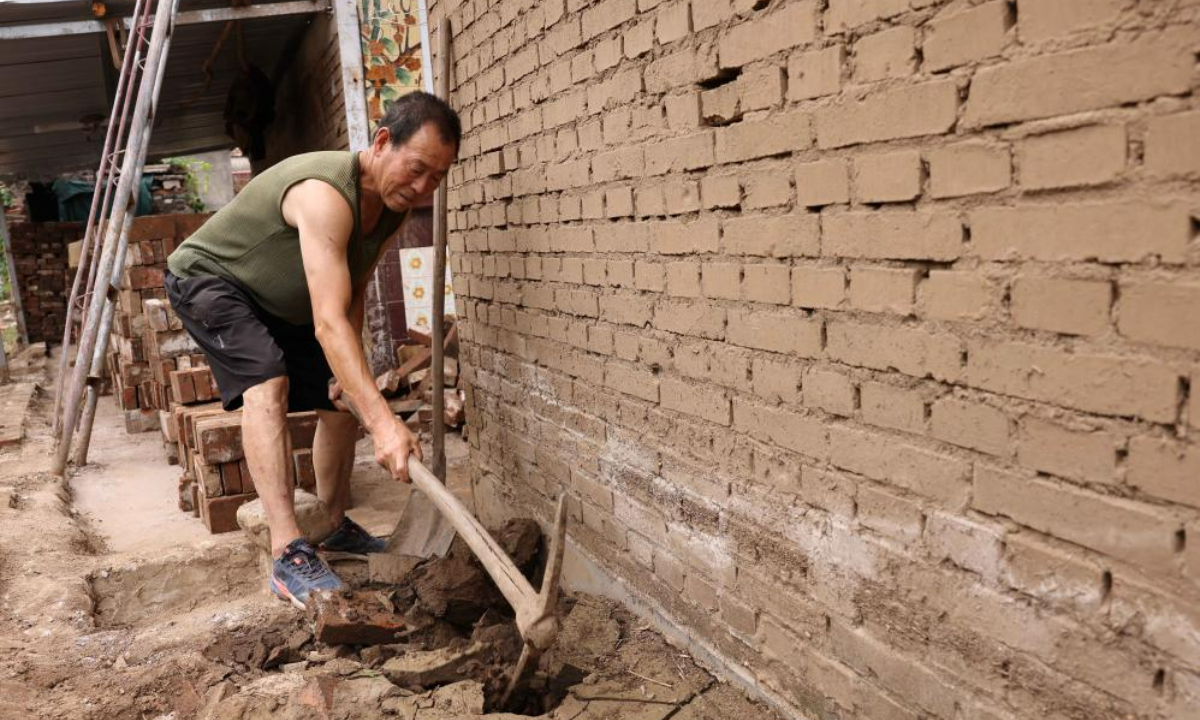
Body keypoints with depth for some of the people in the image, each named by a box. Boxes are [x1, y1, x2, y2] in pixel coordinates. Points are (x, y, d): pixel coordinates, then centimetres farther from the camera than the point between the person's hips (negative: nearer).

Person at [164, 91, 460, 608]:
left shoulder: (393, 204, -12)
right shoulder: (327, 195, -40)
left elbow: (353, 293, 0)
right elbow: (329, 322, -50)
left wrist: (348, 370, -15)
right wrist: (383, 422, -59)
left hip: (281, 303, 9)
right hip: (207, 277, -8)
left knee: (341, 402, 9)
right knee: (266, 385, -31)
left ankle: (335, 527, 26)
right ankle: (289, 555, -33)